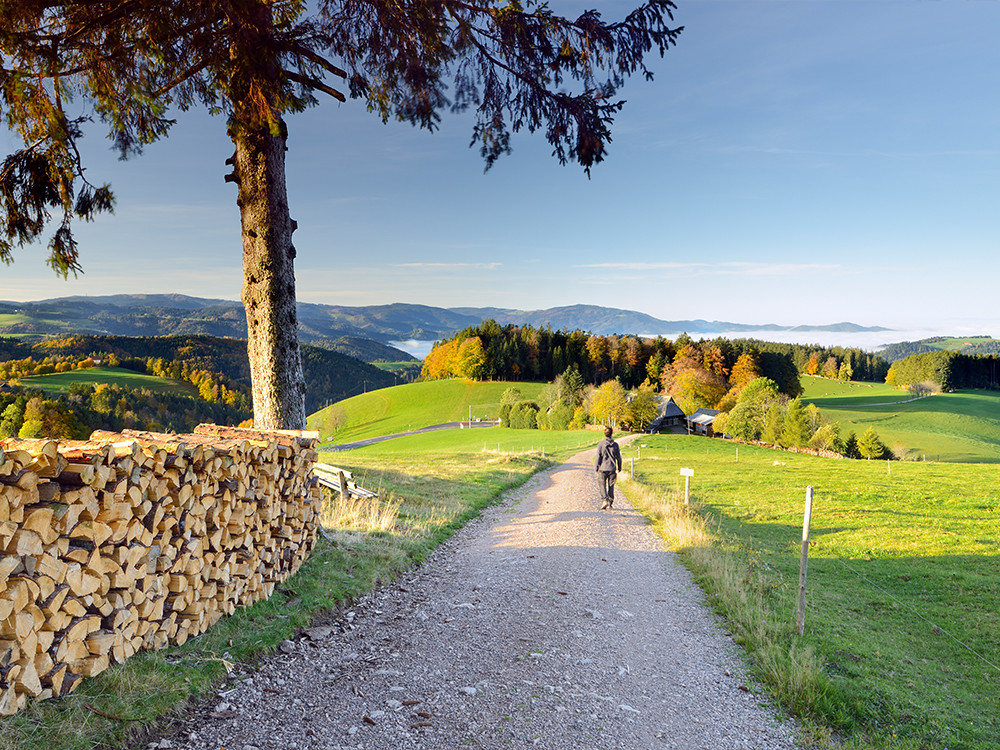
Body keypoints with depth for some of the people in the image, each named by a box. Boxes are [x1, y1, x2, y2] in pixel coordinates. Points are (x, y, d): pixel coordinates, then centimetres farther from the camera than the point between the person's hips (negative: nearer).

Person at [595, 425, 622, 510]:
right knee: (611, 486, 13)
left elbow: (598, 458, -6)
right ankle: (610, 502, 18)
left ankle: (606, 500, -14)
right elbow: (619, 458, 4)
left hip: (603, 468, -2)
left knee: (603, 485, 5)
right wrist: (619, 468, 16)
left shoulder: (601, 444, -8)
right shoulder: (615, 445, -1)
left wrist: (596, 469, 2)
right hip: (612, 469, 2)